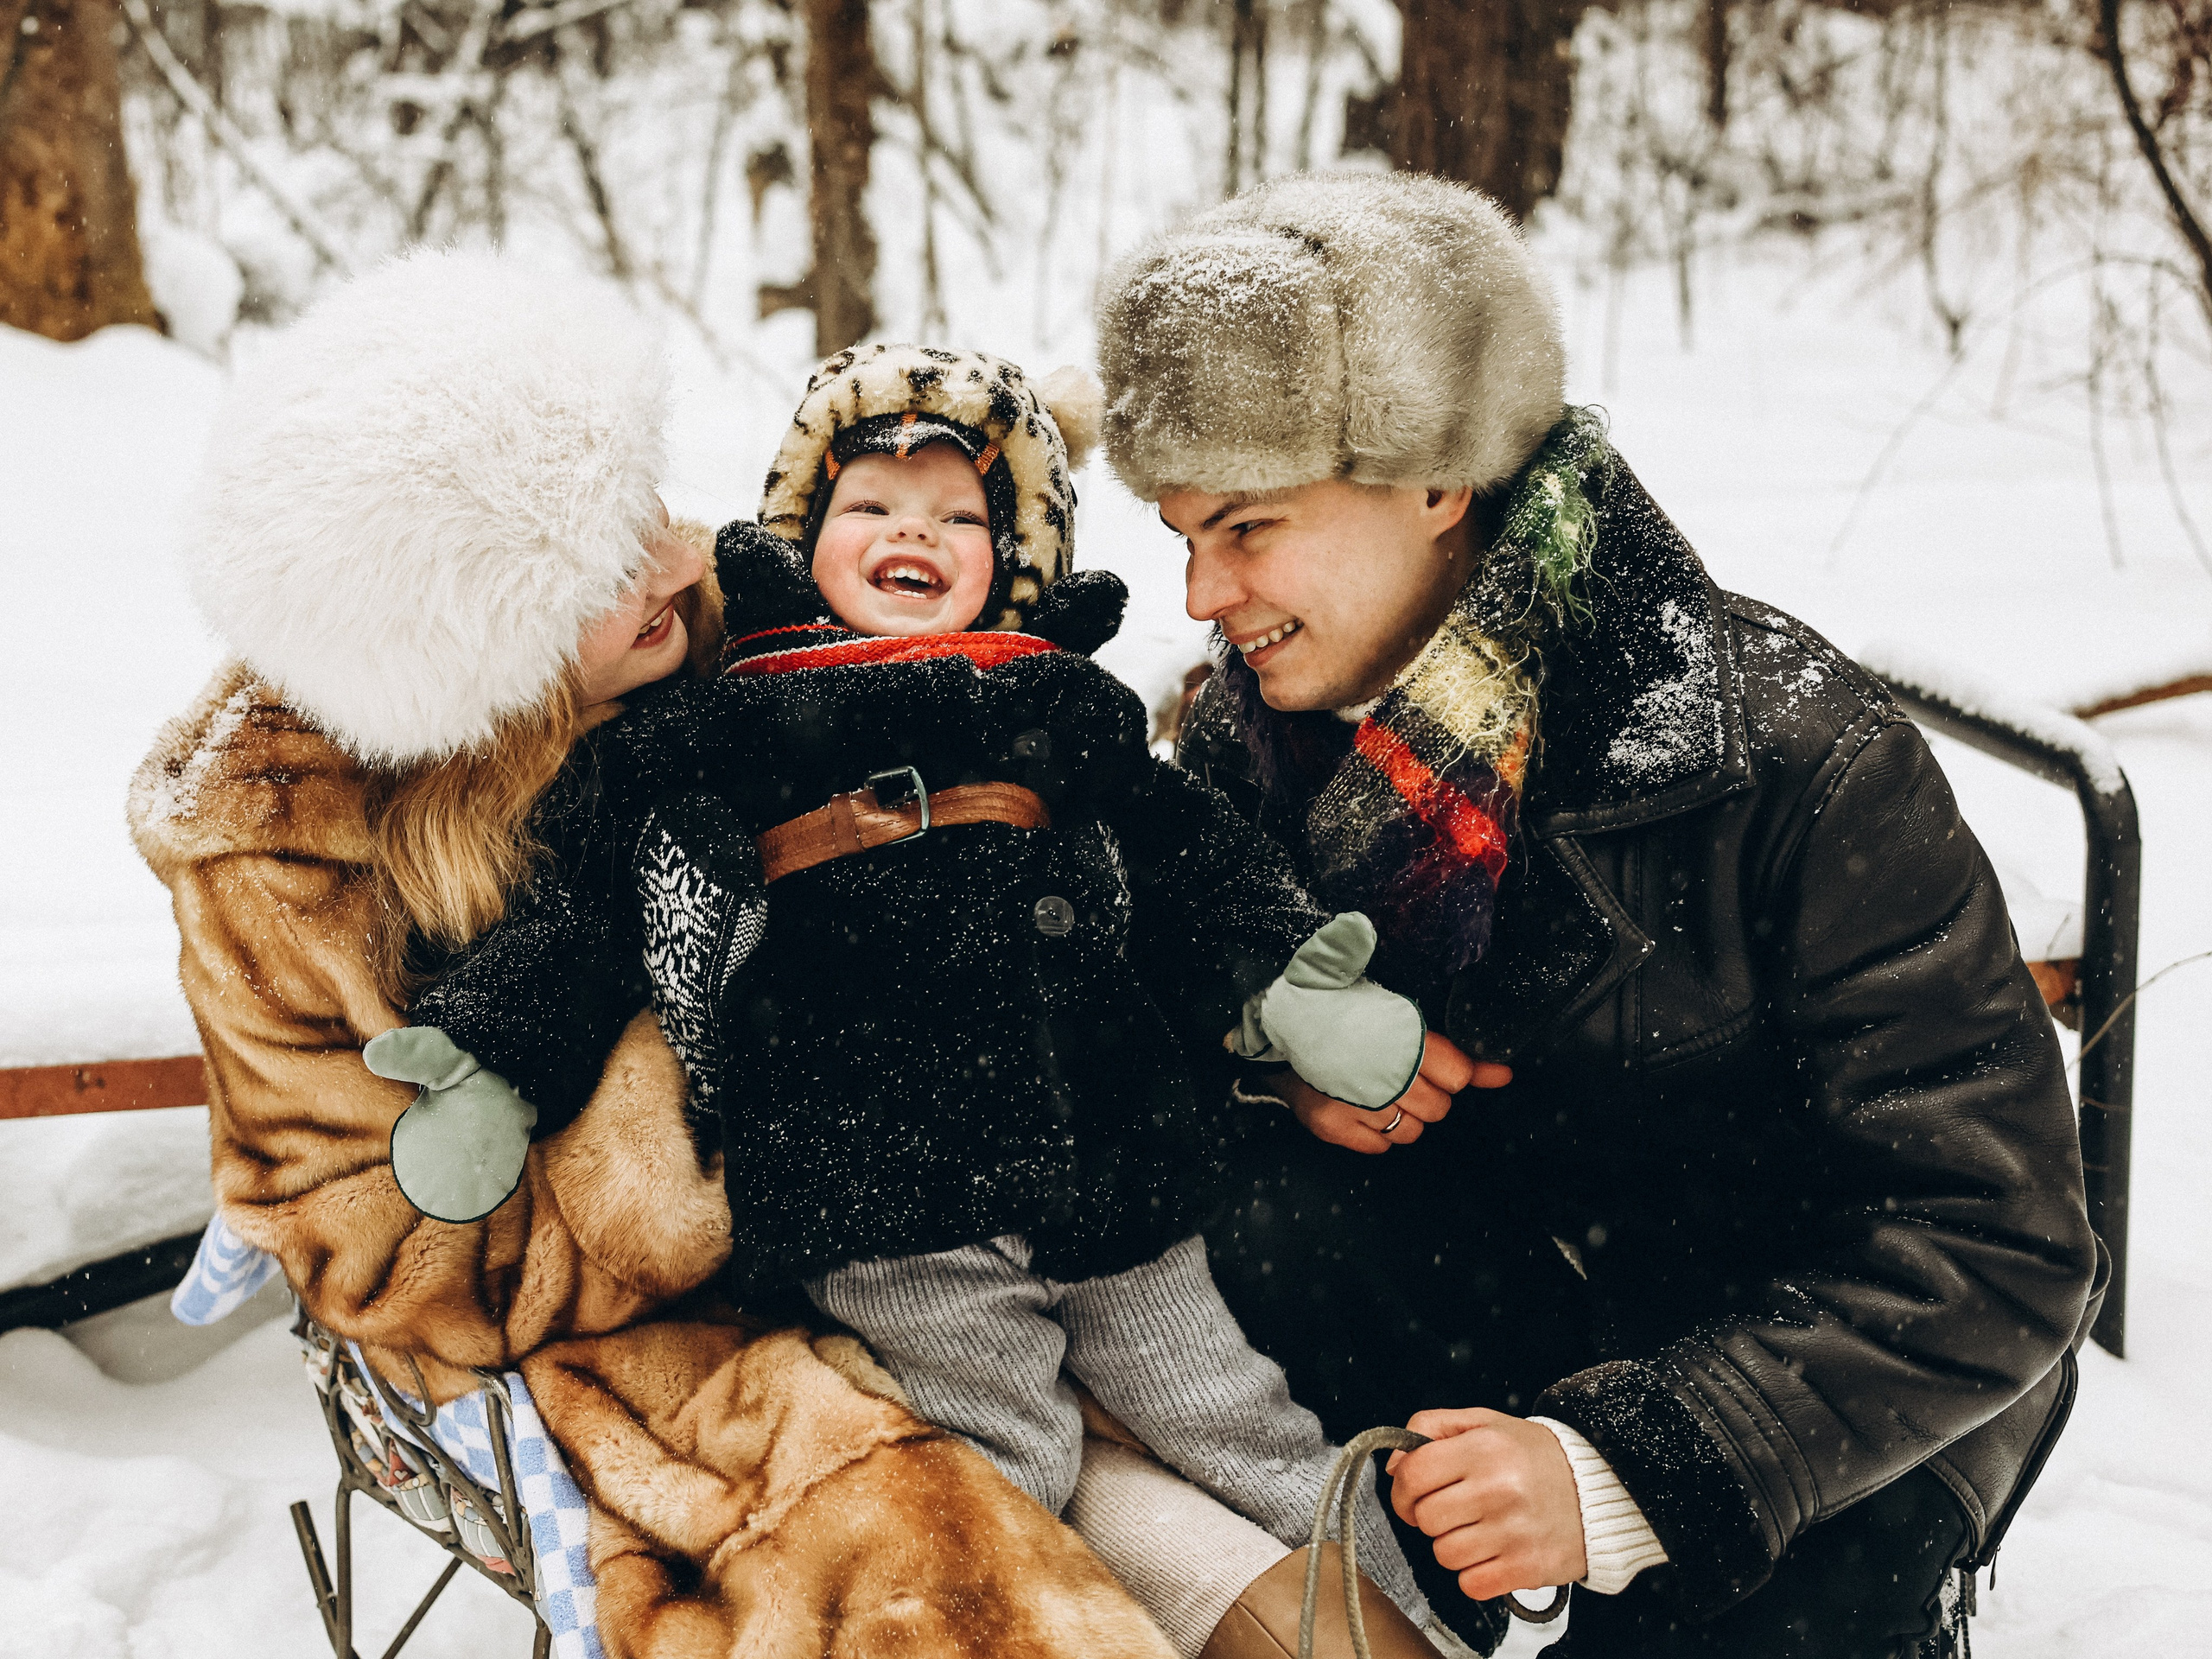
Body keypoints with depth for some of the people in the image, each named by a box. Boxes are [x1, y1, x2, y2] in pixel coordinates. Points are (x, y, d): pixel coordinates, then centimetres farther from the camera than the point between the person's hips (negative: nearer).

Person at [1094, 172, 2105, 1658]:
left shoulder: (1789, 755, -23)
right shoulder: (1264, 726, -6)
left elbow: (1992, 1249, -24)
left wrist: (1622, 1473, -35)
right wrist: (1258, 1049, -17)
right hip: (1507, 1294, 4)